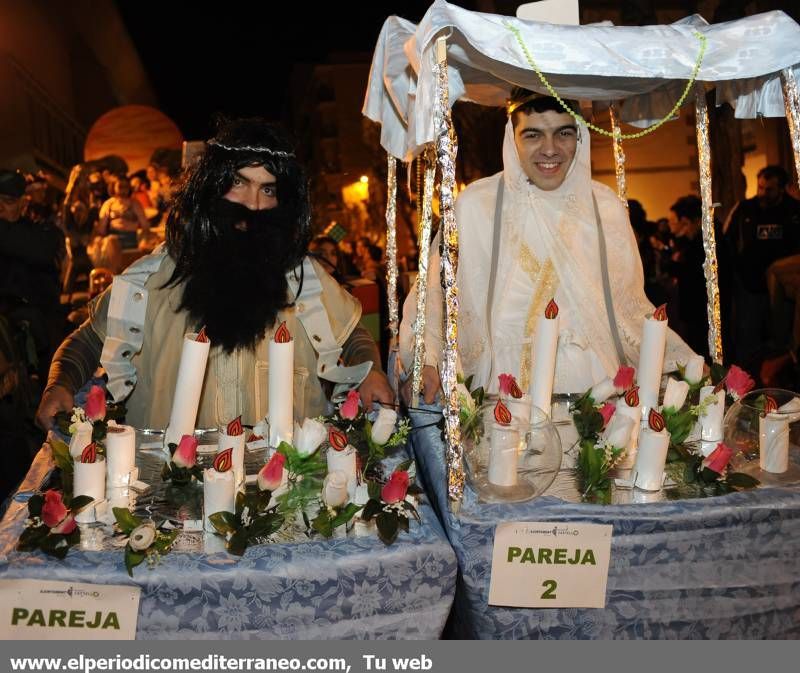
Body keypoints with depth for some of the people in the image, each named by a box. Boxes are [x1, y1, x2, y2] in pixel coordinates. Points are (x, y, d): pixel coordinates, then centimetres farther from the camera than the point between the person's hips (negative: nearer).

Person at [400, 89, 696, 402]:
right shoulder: (475, 204, -1)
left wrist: (686, 364, 8)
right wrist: (425, 362, -16)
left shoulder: (605, 206, 9)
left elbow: (628, 305, 16)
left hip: (595, 391, 3)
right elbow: (434, 293, 0)